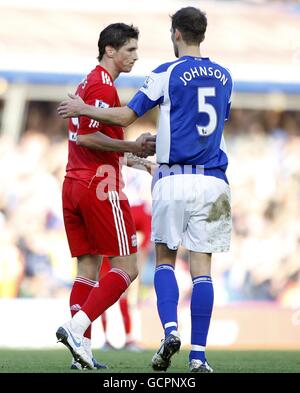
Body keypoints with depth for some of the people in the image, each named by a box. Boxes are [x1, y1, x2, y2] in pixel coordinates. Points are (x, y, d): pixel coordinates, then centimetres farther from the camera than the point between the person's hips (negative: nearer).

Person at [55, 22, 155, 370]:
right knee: (126, 267, -6)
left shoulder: (86, 84, 20)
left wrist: (128, 157, 24)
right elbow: (86, 137, -19)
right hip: (100, 186, -10)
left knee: (88, 267, 8)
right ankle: (76, 327, -17)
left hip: (73, 184, 10)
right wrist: (131, 147, -16)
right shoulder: (103, 86, -10)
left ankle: (81, 351, 2)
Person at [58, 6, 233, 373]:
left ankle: (170, 329, -10)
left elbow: (126, 115, 0)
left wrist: (82, 109, 14)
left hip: (174, 179, -3)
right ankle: (198, 355, -4)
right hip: (212, 180, 3)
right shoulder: (223, 76, 12)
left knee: (164, 260, 11)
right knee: (201, 267, 1)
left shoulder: (167, 73, -3)